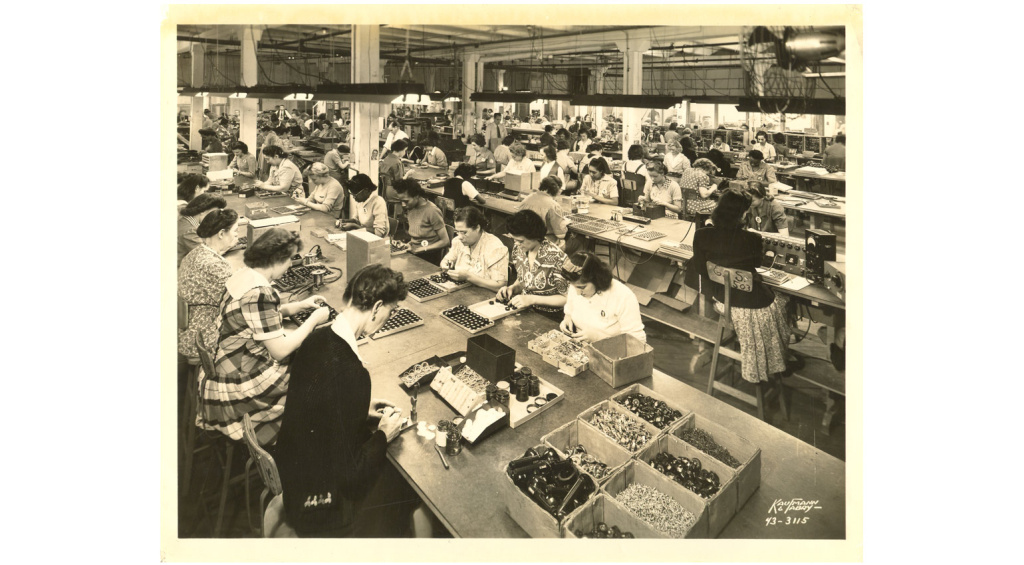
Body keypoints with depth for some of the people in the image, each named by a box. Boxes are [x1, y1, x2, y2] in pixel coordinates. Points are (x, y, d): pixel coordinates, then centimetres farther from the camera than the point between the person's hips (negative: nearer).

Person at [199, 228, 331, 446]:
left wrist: (300, 305, 12)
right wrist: (314, 319, -13)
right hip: (242, 385, -9)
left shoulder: (243, 275, 3)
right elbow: (280, 350, -24)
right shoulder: (258, 292, -27)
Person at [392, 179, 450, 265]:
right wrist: (409, 244, 0)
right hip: (413, 252, 7)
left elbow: (445, 241, -13)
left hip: (429, 256, -7)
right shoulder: (410, 208, 10)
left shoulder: (432, 211, -13)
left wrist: (420, 249, -15)